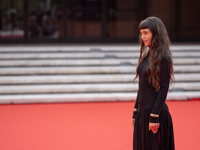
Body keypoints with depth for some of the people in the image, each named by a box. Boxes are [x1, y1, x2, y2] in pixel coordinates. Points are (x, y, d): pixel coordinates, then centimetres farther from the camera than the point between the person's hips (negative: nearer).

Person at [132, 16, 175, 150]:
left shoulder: (163, 58, -12)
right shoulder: (146, 56, 12)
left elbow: (164, 89, -15)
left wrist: (154, 116, -18)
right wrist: (135, 112, 15)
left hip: (155, 111, -8)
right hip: (142, 111, 8)